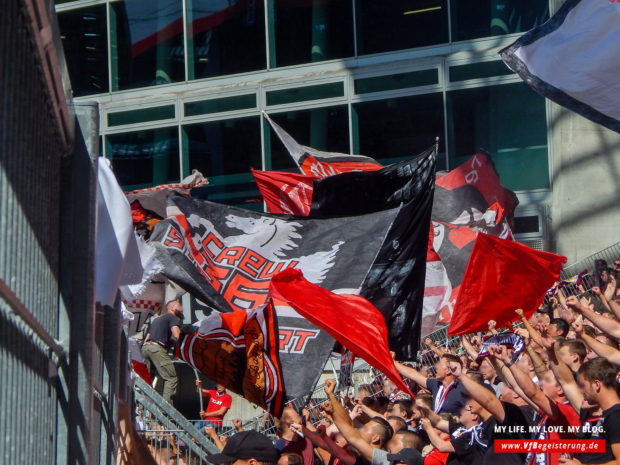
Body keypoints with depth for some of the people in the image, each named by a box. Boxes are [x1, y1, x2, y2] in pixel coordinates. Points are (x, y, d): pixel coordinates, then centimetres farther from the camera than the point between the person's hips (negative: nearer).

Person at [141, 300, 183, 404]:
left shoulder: (157, 319, 31)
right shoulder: (173, 317, 5)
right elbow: (176, 335, -12)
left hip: (145, 346, 9)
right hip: (157, 348, -8)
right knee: (171, 378, -7)